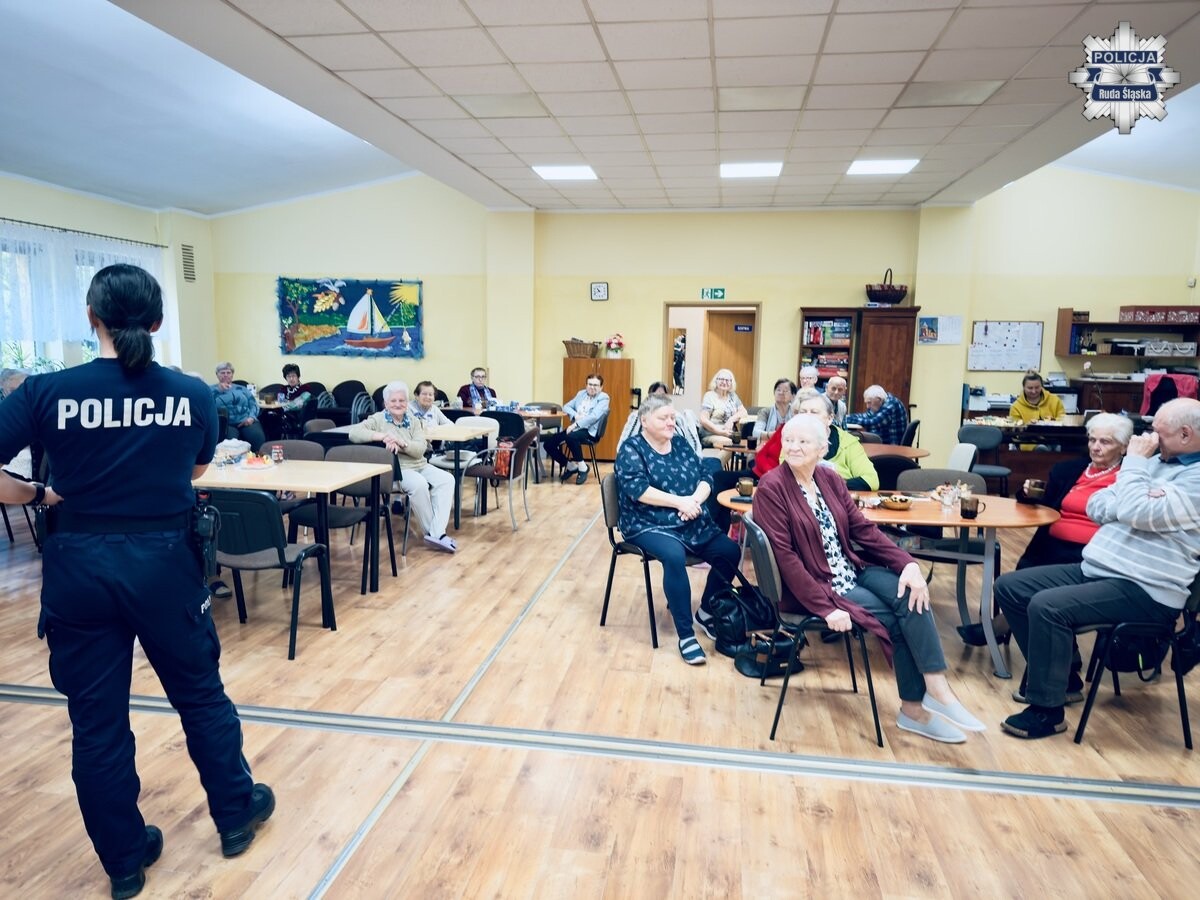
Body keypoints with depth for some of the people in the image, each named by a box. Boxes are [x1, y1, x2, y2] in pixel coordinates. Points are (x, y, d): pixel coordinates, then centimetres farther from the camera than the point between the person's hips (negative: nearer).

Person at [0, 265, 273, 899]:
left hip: (79, 567, 0)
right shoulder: (192, 394, -5)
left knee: (96, 718, 14)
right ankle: (235, 815, 35)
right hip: (163, 562, 0)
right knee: (201, 694, 18)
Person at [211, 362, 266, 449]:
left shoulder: (242, 389, 26)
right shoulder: (212, 390, 18)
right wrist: (219, 390, -5)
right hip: (227, 424, -2)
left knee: (258, 437, -32)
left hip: (246, 422, 2)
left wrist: (251, 417, -3)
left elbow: (254, 404, 16)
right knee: (231, 441, -37)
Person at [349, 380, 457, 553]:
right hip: (395, 469, -5)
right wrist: (383, 436, -24)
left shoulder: (414, 421, 13)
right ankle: (432, 531, -15)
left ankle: (436, 533, -25)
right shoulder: (378, 419, 2)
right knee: (419, 484, -34)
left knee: (447, 479, -19)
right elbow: (354, 433, -15)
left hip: (420, 466, 5)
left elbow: (420, 449, -2)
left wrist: (401, 442, -21)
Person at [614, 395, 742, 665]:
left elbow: (705, 478, 9)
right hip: (649, 525, -6)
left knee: (730, 551, -12)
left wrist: (695, 500, -13)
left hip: (692, 523, 6)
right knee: (674, 556, -35)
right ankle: (686, 634, -26)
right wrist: (679, 501, -18)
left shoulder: (680, 444, 14)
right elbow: (637, 489, -17)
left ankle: (707, 612, 10)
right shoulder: (631, 449, -2)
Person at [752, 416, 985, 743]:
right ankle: (914, 707, -1)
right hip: (811, 585, -6)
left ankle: (936, 688, -13)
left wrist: (907, 562, -12)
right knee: (893, 618, -17)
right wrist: (826, 607, -25)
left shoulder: (830, 479, 6)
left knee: (910, 595, -18)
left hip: (852, 570, 6)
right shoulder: (772, 487, -15)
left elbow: (863, 529, 5)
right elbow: (784, 556, -20)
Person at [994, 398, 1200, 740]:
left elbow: (1136, 513, -26)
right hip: (1096, 568, 10)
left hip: (1145, 590, -9)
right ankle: (1060, 675, 15)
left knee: (1047, 606, -30)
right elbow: (1096, 508, 11)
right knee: (1009, 586, 3)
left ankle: (1047, 710, -12)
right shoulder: (1156, 462, 14)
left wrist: (1134, 462, -12)